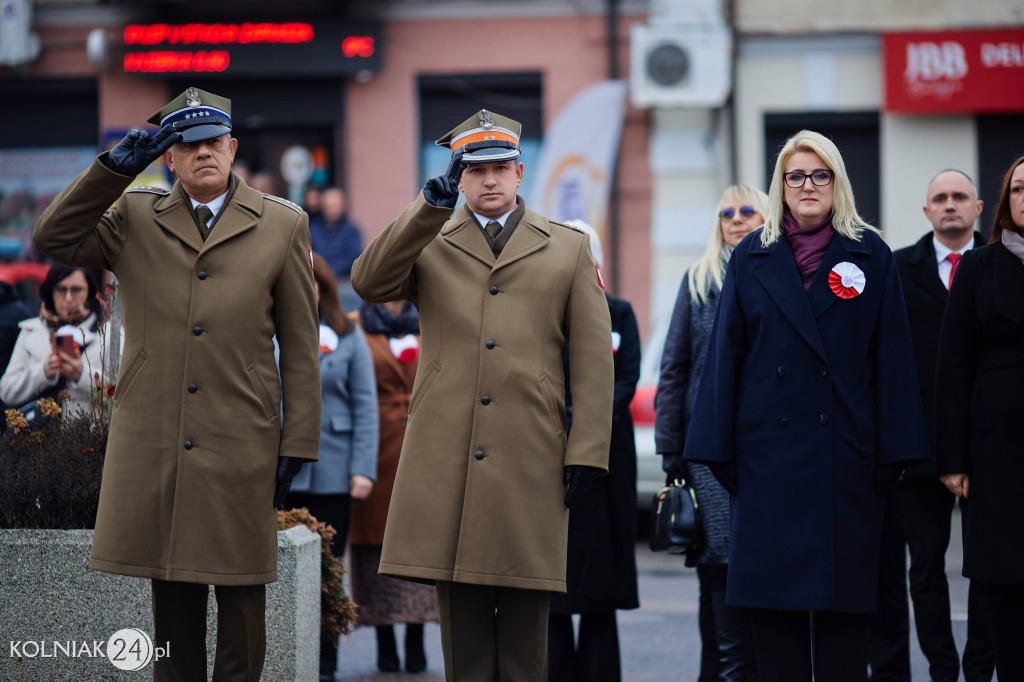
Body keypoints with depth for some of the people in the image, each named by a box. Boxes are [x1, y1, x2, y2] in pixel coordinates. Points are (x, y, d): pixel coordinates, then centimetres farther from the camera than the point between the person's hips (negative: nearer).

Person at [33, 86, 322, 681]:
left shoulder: (281, 226, 6)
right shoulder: (134, 220, 10)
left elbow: (300, 346, 6)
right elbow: (54, 239, -2)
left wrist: (297, 445, 0)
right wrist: (115, 166, -8)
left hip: (241, 447, -1)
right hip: (153, 445, 1)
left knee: (241, 598, 2)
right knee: (173, 595, 7)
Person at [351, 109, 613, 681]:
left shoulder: (570, 249, 13)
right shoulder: (428, 245, 15)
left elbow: (594, 361, 8)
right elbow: (368, 283, -6)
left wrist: (587, 453, -1)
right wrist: (430, 206, -12)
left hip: (532, 460, 0)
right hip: (447, 461, 0)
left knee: (526, 626, 0)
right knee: (462, 625, 1)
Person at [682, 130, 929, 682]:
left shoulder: (870, 256, 7)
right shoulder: (751, 258, 9)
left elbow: (891, 359, 4)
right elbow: (725, 356, 7)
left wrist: (894, 450, -2)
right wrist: (718, 449, 1)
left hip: (846, 456, 0)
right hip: (769, 455, 1)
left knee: (845, 604, 0)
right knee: (773, 606, 0)